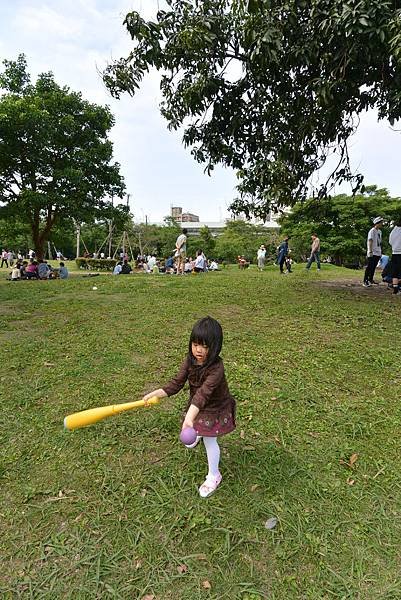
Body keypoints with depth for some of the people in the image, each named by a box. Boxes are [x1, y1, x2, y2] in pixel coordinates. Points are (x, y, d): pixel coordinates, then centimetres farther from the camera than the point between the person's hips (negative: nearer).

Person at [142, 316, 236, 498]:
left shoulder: (216, 367, -37)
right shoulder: (190, 360, -19)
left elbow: (204, 393, -48)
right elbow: (176, 383, -16)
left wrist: (190, 417, -58)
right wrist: (156, 393, -29)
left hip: (215, 408, -5)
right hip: (196, 405, 6)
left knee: (209, 441, 8)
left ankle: (214, 476, 35)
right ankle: (198, 433, 60)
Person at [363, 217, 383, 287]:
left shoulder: (379, 231, 18)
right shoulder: (372, 231, -9)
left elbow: (379, 242, 22)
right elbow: (370, 241, -16)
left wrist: (380, 251, 20)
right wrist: (370, 251, -24)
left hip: (378, 253, 8)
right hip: (372, 253, -8)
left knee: (374, 267, 14)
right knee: (369, 267, -10)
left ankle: (371, 279, 24)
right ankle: (365, 281, -9)